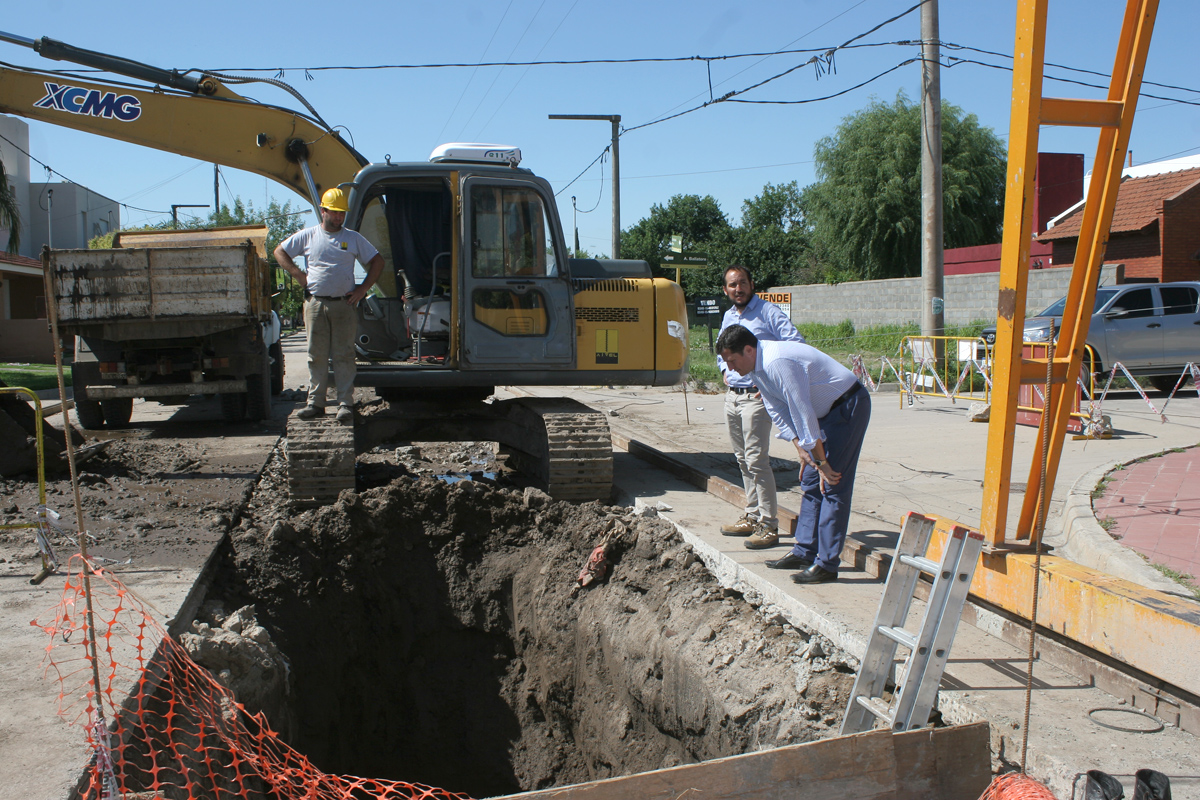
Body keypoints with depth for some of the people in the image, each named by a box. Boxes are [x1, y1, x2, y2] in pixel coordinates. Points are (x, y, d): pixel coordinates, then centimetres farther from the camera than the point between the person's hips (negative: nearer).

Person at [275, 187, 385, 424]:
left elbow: (377, 261, 12)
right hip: (315, 304, 1)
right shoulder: (307, 236, 8)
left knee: (344, 355, -2)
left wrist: (363, 288, 4)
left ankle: (345, 404, 0)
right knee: (316, 356, 4)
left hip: (344, 304, 0)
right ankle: (316, 402, 9)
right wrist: (299, 275, 4)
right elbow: (279, 252, 14)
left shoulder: (353, 238, 9)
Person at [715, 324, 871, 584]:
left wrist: (821, 461, -22)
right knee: (810, 482, 10)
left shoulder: (777, 363, -29)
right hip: (827, 411, 10)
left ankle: (826, 564, -7)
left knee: (832, 484, -10)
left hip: (849, 406, -10)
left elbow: (803, 413, -28)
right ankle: (804, 552, 17)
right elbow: (779, 412, 8)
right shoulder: (756, 367, 1)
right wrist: (801, 449, 0)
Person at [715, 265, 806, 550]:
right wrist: (724, 370, 14)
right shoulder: (727, 317, 16)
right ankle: (752, 517, 24)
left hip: (756, 396, -8)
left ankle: (769, 526, -5)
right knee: (743, 460, 13)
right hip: (732, 396, 8)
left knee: (756, 460, -11)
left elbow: (796, 344, -15)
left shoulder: (768, 312, -8)